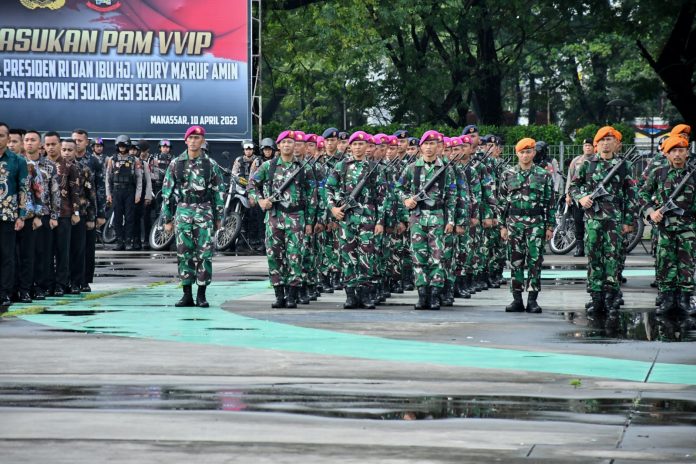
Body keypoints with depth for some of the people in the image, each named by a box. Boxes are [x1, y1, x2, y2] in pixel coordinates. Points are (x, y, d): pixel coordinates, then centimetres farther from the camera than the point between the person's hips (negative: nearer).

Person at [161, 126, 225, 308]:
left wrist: (218, 217, 3)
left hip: (204, 212, -1)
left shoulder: (210, 164, 3)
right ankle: (187, 295, 8)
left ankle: (201, 295, 2)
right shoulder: (176, 164, 5)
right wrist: (167, 218, 5)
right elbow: (167, 192, 8)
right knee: (184, 254, 2)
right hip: (183, 211, 1)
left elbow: (219, 191, 6)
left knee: (204, 253, -4)